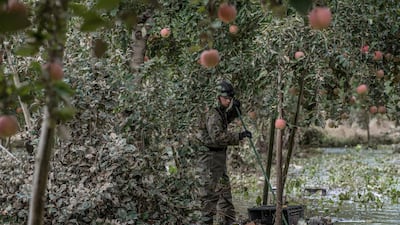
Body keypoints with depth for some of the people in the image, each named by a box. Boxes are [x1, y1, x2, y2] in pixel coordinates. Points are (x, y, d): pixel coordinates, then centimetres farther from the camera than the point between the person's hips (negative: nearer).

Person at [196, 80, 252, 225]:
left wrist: (236, 108, 12)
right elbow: (218, 137, -31)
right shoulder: (213, 115, -20)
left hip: (220, 157, 10)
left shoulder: (222, 112, 9)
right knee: (211, 191, -7)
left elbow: (228, 119, 32)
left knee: (225, 189, 16)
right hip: (211, 157, -10)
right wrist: (239, 136, -29)